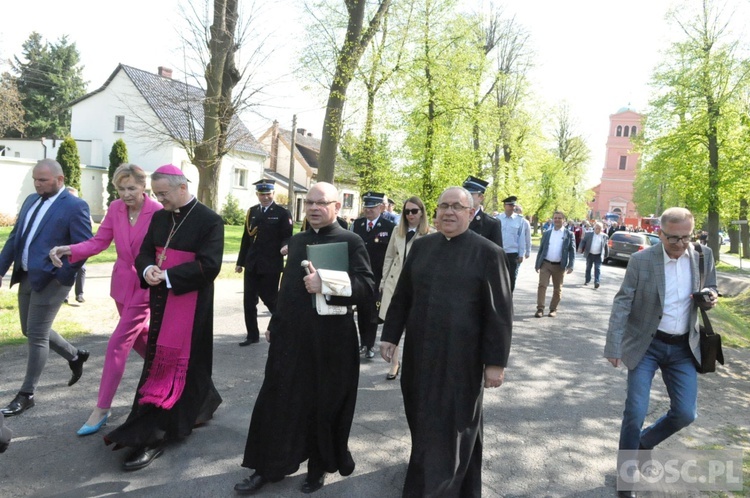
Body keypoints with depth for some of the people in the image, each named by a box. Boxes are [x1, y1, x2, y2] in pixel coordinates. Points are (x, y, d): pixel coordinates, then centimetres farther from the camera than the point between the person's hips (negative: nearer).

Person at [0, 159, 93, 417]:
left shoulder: (75, 206, -13)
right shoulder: (31, 201, 12)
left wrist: (62, 276, -16)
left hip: (50, 279, -8)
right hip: (26, 277, 8)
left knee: (36, 334, -2)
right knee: (31, 330, 16)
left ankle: (27, 394, 12)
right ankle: (75, 356, 37)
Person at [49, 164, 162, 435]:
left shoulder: (158, 212, -18)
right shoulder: (115, 208, -1)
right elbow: (99, 242, -2)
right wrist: (68, 249, -18)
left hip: (146, 285, -6)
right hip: (122, 283, 7)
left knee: (118, 343, -6)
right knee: (137, 335, 21)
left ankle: (102, 408, 6)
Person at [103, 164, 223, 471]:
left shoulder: (209, 221, -13)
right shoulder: (159, 218, 8)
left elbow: (209, 265, -19)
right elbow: (144, 254, 10)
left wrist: (167, 277, -20)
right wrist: (148, 270, -13)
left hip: (189, 304, -7)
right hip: (161, 301, 8)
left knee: (173, 363, -2)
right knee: (160, 359, 16)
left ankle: (152, 436, 6)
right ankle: (200, 406, 37)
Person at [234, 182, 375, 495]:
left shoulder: (351, 242, -7)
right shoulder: (296, 241, 11)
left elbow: (368, 286, -18)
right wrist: (275, 324, 19)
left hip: (330, 341, -5)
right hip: (290, 336, 5)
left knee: (324, 407, 10)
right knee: (277, 403, 11)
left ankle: (319, 467, 31)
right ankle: (267, 469, 27)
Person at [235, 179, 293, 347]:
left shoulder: (283, 213, -3)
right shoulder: (252, 212, 12)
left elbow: (287, 236, -6)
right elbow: (246, 238, 14)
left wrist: (285, 246, -30)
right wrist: (240, 261, 15)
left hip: (271, 266, -5)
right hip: (252, 265, 5)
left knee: (270, 299, 2)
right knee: (249, 301, 7)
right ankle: (252, 335, 21)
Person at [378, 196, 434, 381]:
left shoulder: (431, 234, -7)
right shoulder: (397, 231, 6)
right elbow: (389, 257, 9)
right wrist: (383, 281, 7)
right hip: (394, 282, 4)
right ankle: (394, 363, 22)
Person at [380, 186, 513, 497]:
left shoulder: (488, 253, -8)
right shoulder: (421, 247, 5)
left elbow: (499, 313, -9)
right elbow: (402, 296, 10)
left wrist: (496, 361, -10)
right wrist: (390, 336, 7)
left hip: (461, 357, -4)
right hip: (419, 352, 4)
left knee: (453, 425, 9)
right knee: (423, 420, 18)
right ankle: (423, 470, 43)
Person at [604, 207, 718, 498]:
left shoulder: (704, 256, -2)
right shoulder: (641, 261, -13)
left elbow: (709, 288, 15)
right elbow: (622, 304, -11)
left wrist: (711, 297, -11)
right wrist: (613, 346, -16)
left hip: (683, 347, 4)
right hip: (646, 345, -3)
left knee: (685, 413, 4)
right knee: (635, 412, -4)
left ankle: (644, 442, 34)